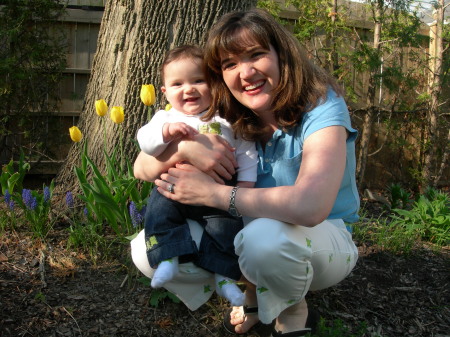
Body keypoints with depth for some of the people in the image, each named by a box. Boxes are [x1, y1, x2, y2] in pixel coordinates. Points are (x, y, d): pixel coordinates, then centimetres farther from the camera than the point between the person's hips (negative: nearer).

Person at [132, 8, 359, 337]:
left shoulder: (321, 107, -23)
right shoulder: (227, 119, -7)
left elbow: (310, 207, -40)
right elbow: (143, 167, -9)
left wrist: (211, 193, -32)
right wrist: (185, 146, -32)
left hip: (325, 238, -5)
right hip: (251, 232, 5)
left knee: (266, 236, -39)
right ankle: (253, 293, 8)